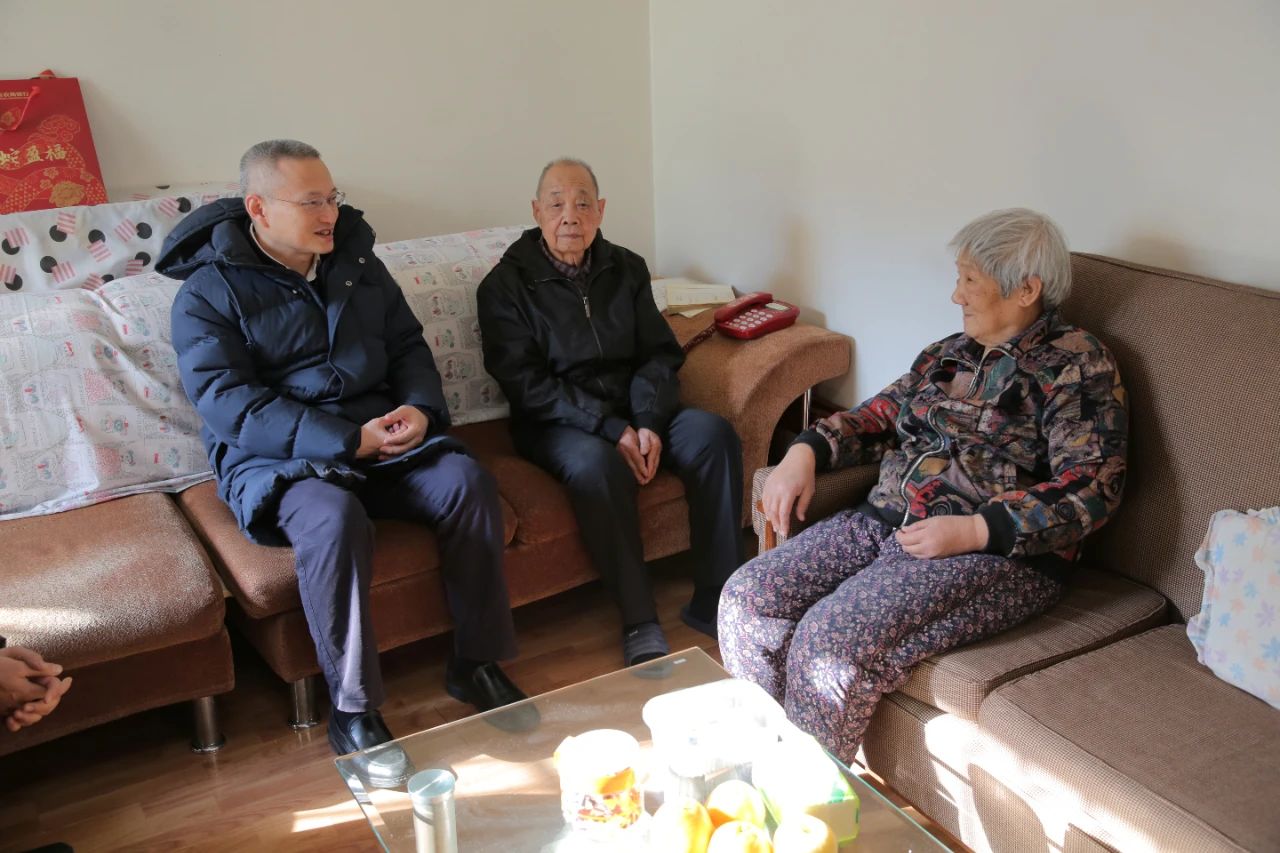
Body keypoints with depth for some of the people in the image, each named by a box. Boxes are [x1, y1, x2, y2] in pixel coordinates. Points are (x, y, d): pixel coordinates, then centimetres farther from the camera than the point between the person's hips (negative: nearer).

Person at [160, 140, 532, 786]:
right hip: (276, 460, -5)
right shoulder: (209, 293, -5)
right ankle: (352, 711, -21)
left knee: (467, 481, -22)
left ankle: (476, 664, -7)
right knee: (333, 517, -37)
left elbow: (408, 345, 16)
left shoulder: (357, 262, 13)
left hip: (380, 438, 5)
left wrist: (421, 407, -7)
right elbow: (229, 404, -16)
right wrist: (348, 441, -24)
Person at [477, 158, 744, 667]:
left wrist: (649, 424, -13)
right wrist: (611, 429, -21)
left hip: (633, 412, 5)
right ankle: (639, 621, -26)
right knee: (597, 464, -37)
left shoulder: (626, 270, 10)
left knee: (713, 434, -22)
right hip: (556, 423, -4)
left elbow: (659, 355, 7)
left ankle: (714, 601, -16)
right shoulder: (506, 285, -4)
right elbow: (525, 383, -12)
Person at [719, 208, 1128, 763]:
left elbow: (1091, 488, -12)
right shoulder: (950, 354, 19)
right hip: (887, 522, 8)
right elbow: (882, 415, 24)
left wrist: (973, 530, -22)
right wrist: (807, 450, 4)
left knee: (832, 640, -29)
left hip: (998, 552, -7)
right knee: (748, 600, -11)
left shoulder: (1076, 364, -3)